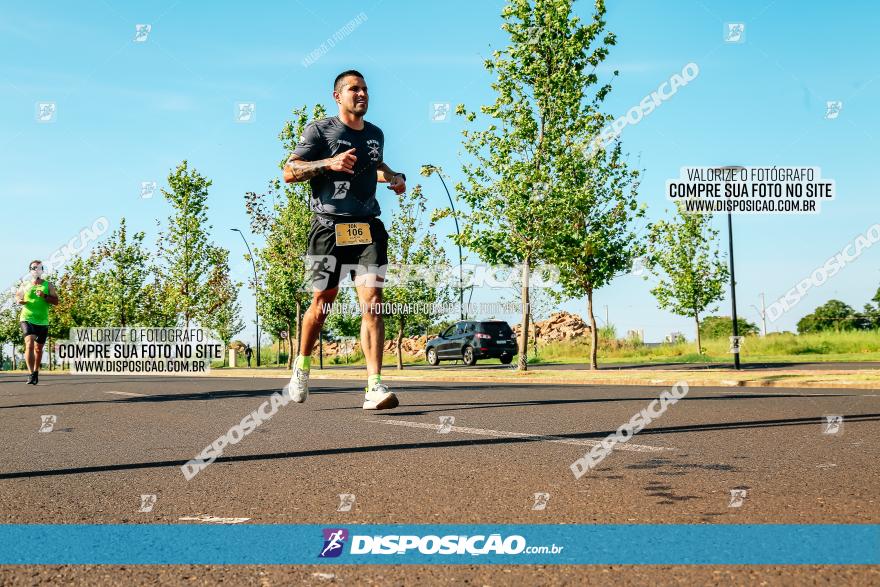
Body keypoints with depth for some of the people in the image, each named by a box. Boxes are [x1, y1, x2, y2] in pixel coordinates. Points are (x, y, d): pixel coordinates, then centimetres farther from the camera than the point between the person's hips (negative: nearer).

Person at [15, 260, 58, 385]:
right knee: (29, 344, -21)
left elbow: (56, 301, 0)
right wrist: (19, 300, -4)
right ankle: (31, 374, -26)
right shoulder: (25, 284, 6)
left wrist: (45, 296, -17)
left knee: (38, 348, 13)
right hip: (27, 319, -2)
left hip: (43, 321, 2)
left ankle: (36, 371, 34)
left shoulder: (48, 285, 5)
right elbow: (17, 295, 19)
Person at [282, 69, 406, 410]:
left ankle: (374, 388, -15)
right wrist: (329, 163, -20)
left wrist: (393, 177, 18)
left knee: (372, 302, -11)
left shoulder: (375, 134, 18)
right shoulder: (320, 130, 1)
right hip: (329, 226, -3)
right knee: (322, 302, 6)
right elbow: (289, 172, -8)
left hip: (368, 227, 3)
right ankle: (302, 367, 32)